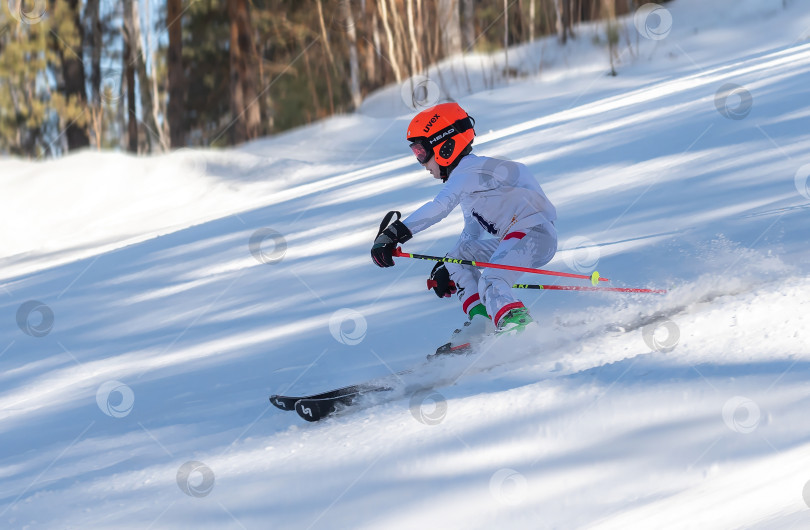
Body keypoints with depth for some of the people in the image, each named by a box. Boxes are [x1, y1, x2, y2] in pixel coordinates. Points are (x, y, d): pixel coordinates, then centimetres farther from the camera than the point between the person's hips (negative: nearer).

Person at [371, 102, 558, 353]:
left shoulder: (467, 172, -12)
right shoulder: (471, 173, 21)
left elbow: (438, 208, -29)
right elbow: (472, 235, 29)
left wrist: (394, 234, -36)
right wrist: (445, 267, 20)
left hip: (535, 233, -11)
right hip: (515, 237, 11)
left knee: (490, 283, -30)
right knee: (458, 258, 16)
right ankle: (482, 324, 4)